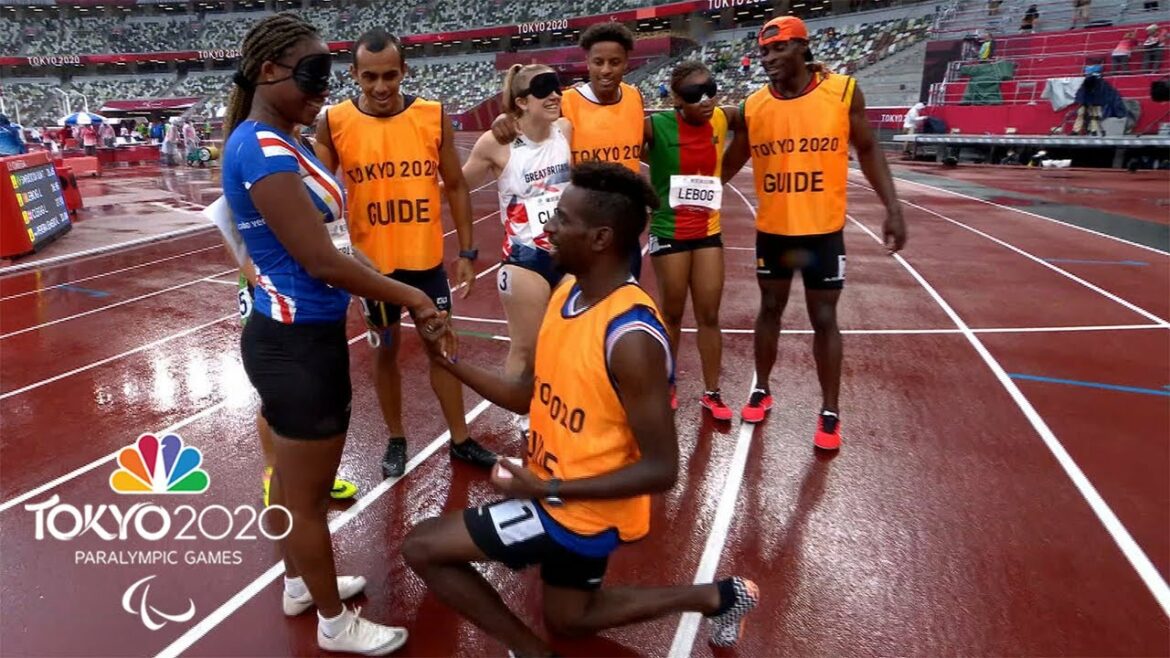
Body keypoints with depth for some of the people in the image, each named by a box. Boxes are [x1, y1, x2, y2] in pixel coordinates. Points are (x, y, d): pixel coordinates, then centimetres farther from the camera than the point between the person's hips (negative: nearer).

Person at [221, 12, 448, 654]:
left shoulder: (280, 144, 9)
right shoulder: (261, 148, -21)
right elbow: (321, 260, -25)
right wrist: (408, 297, -14)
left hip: (295, 336, 10)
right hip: (299, 343, -10)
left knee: (294, 480, 25)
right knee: (308, 496, 8)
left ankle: (300, 584, 45)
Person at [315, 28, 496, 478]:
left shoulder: (434, 116, -6)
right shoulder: (333, 123, -8)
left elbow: (455, 186, 3)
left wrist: (467, 251, 1)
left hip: (427, 256, 1)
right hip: (372, 261, -1)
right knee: (385, 349, 13)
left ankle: (460, 440, 27)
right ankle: (396, 440, 31)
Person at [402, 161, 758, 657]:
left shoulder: (631, 337, -30)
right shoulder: (567, 294, -3)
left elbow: (661, 470, -26)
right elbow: (529, 395, 7)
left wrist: (547, 488, -30)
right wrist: (449, 360, -4)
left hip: (582, 507, -9)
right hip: (561, 494, 9)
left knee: (422, 548, -7)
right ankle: (715, 597, 35)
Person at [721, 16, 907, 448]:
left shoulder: (843, 91, -8)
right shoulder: (752, 106, -3)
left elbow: (868, 151, 1)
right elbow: (730, 164, 9)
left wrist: (892, 208, -5)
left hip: (823, 230, -2)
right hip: (772, 230, 2)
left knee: (824, 319, 4)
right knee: (770, 309, 14)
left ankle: (830, 413, 17)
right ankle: (761, 391, 32)